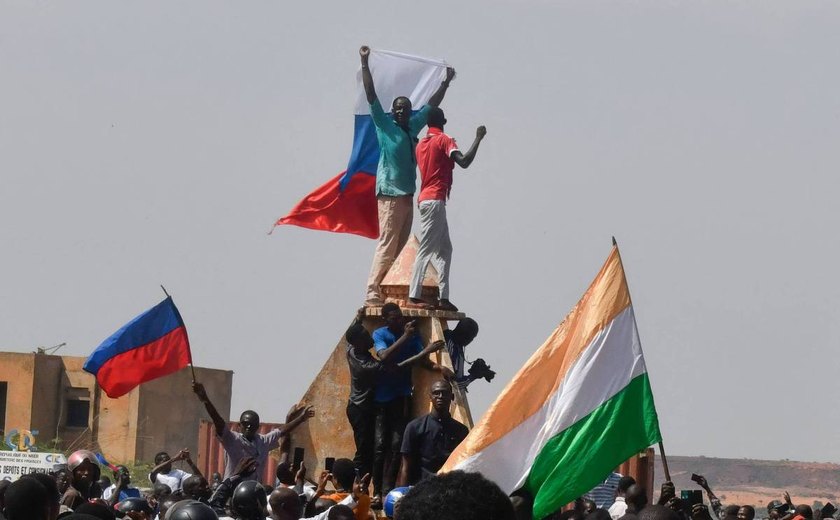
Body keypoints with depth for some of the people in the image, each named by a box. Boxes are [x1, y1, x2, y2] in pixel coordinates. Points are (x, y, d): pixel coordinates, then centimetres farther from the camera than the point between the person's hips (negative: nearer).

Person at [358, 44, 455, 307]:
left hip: (407, 194, 8)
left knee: (400, 247, 6)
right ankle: (373, 293, -16)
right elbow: (371, 96, -8)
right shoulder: (385, 125, -1)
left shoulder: (412, 127, 15)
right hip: (390, 193, -8)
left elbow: (431, 106, 29)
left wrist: (446, 83, 35)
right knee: (387, 245, -13)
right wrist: (365, 63, -12)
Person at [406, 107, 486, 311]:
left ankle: (443, 297, 5)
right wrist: (478, 138, -13)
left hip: (426, 198, 9)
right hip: (435, 200, -9)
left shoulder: (421, 143, 16)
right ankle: (414, 296, -15)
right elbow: (463, 162, -20)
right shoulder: (444, 140, -7)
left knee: (445, 249, 11)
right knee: (426, 249, -11)